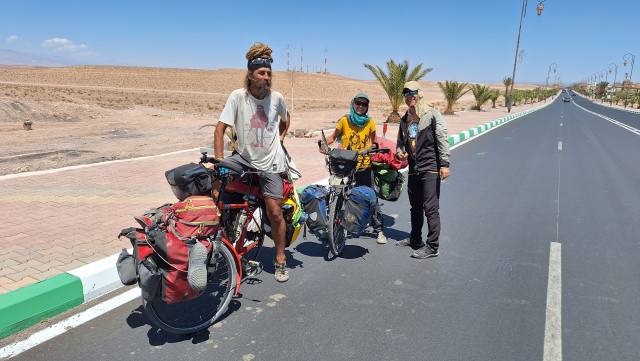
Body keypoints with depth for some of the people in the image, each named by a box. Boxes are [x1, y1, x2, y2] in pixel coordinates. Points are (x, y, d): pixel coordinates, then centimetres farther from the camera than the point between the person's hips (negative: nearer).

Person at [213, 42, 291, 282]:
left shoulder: (276, 98, -4)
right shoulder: (238, 96, -10)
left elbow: (285, 118, 20)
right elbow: (221, 127, -13)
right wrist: (219, 159, -21)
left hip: (270, 163, -1)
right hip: (244, 158, 1)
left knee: (274, 212, -5)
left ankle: (280, 260, 13)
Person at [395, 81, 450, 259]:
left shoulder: (432, 115, -5)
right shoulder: (405, 119, 15)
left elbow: (442, 140, -10)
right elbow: (401, 142, 25)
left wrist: (445, 164, -16)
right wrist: (400, 153, 2)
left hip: (431, 169, -7)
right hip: (413, 169, 7)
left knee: (431, 208, -7)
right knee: (415, 207, 17)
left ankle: (432, 247, -1)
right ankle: (415, 238, 32)